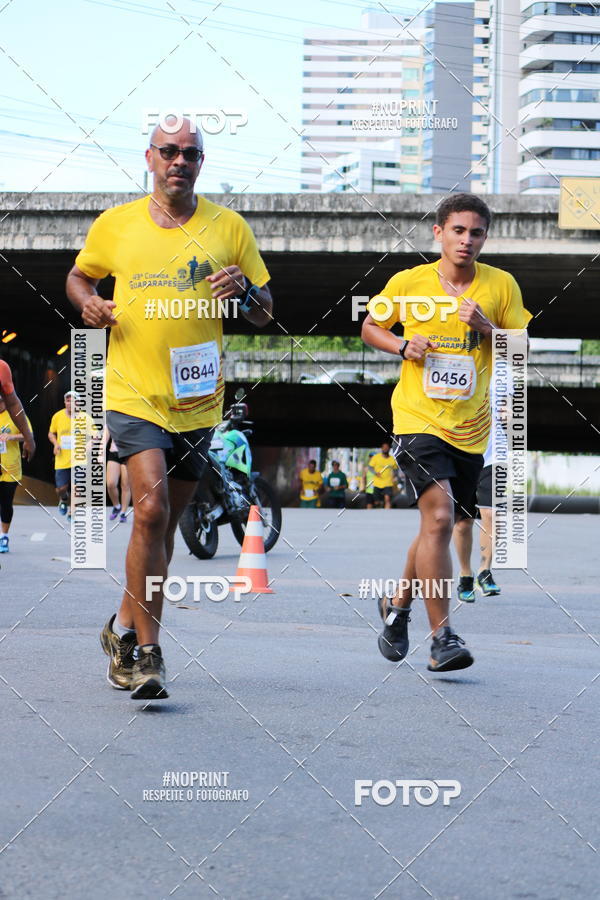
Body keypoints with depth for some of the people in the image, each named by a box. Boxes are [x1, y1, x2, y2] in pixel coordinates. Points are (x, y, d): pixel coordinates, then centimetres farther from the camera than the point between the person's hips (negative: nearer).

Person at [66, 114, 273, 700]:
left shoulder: (229, 228, 5)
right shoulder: (114, 225, 4)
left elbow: (265, 314, 9)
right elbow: (79, 276, 21)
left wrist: (244, 290, -13)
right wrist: (88, 303, -1)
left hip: (198, 401, 2)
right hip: (134, 393, -2)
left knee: (164, 520, 11)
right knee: (151, 509, -18)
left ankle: (125, 627, 32)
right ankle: (146, 652, -14)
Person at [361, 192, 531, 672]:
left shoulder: (502, 285, 1)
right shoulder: (408, 282, -2)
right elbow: (370, 327, 12)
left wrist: (489, 329, -14)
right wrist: (402, 345, -8)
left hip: (471, 429, 3)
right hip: (418, 420, -3)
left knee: (438, 525, 14)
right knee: (439, 515, -21)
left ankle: (398, 604, 41)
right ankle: (442, 637, -19)